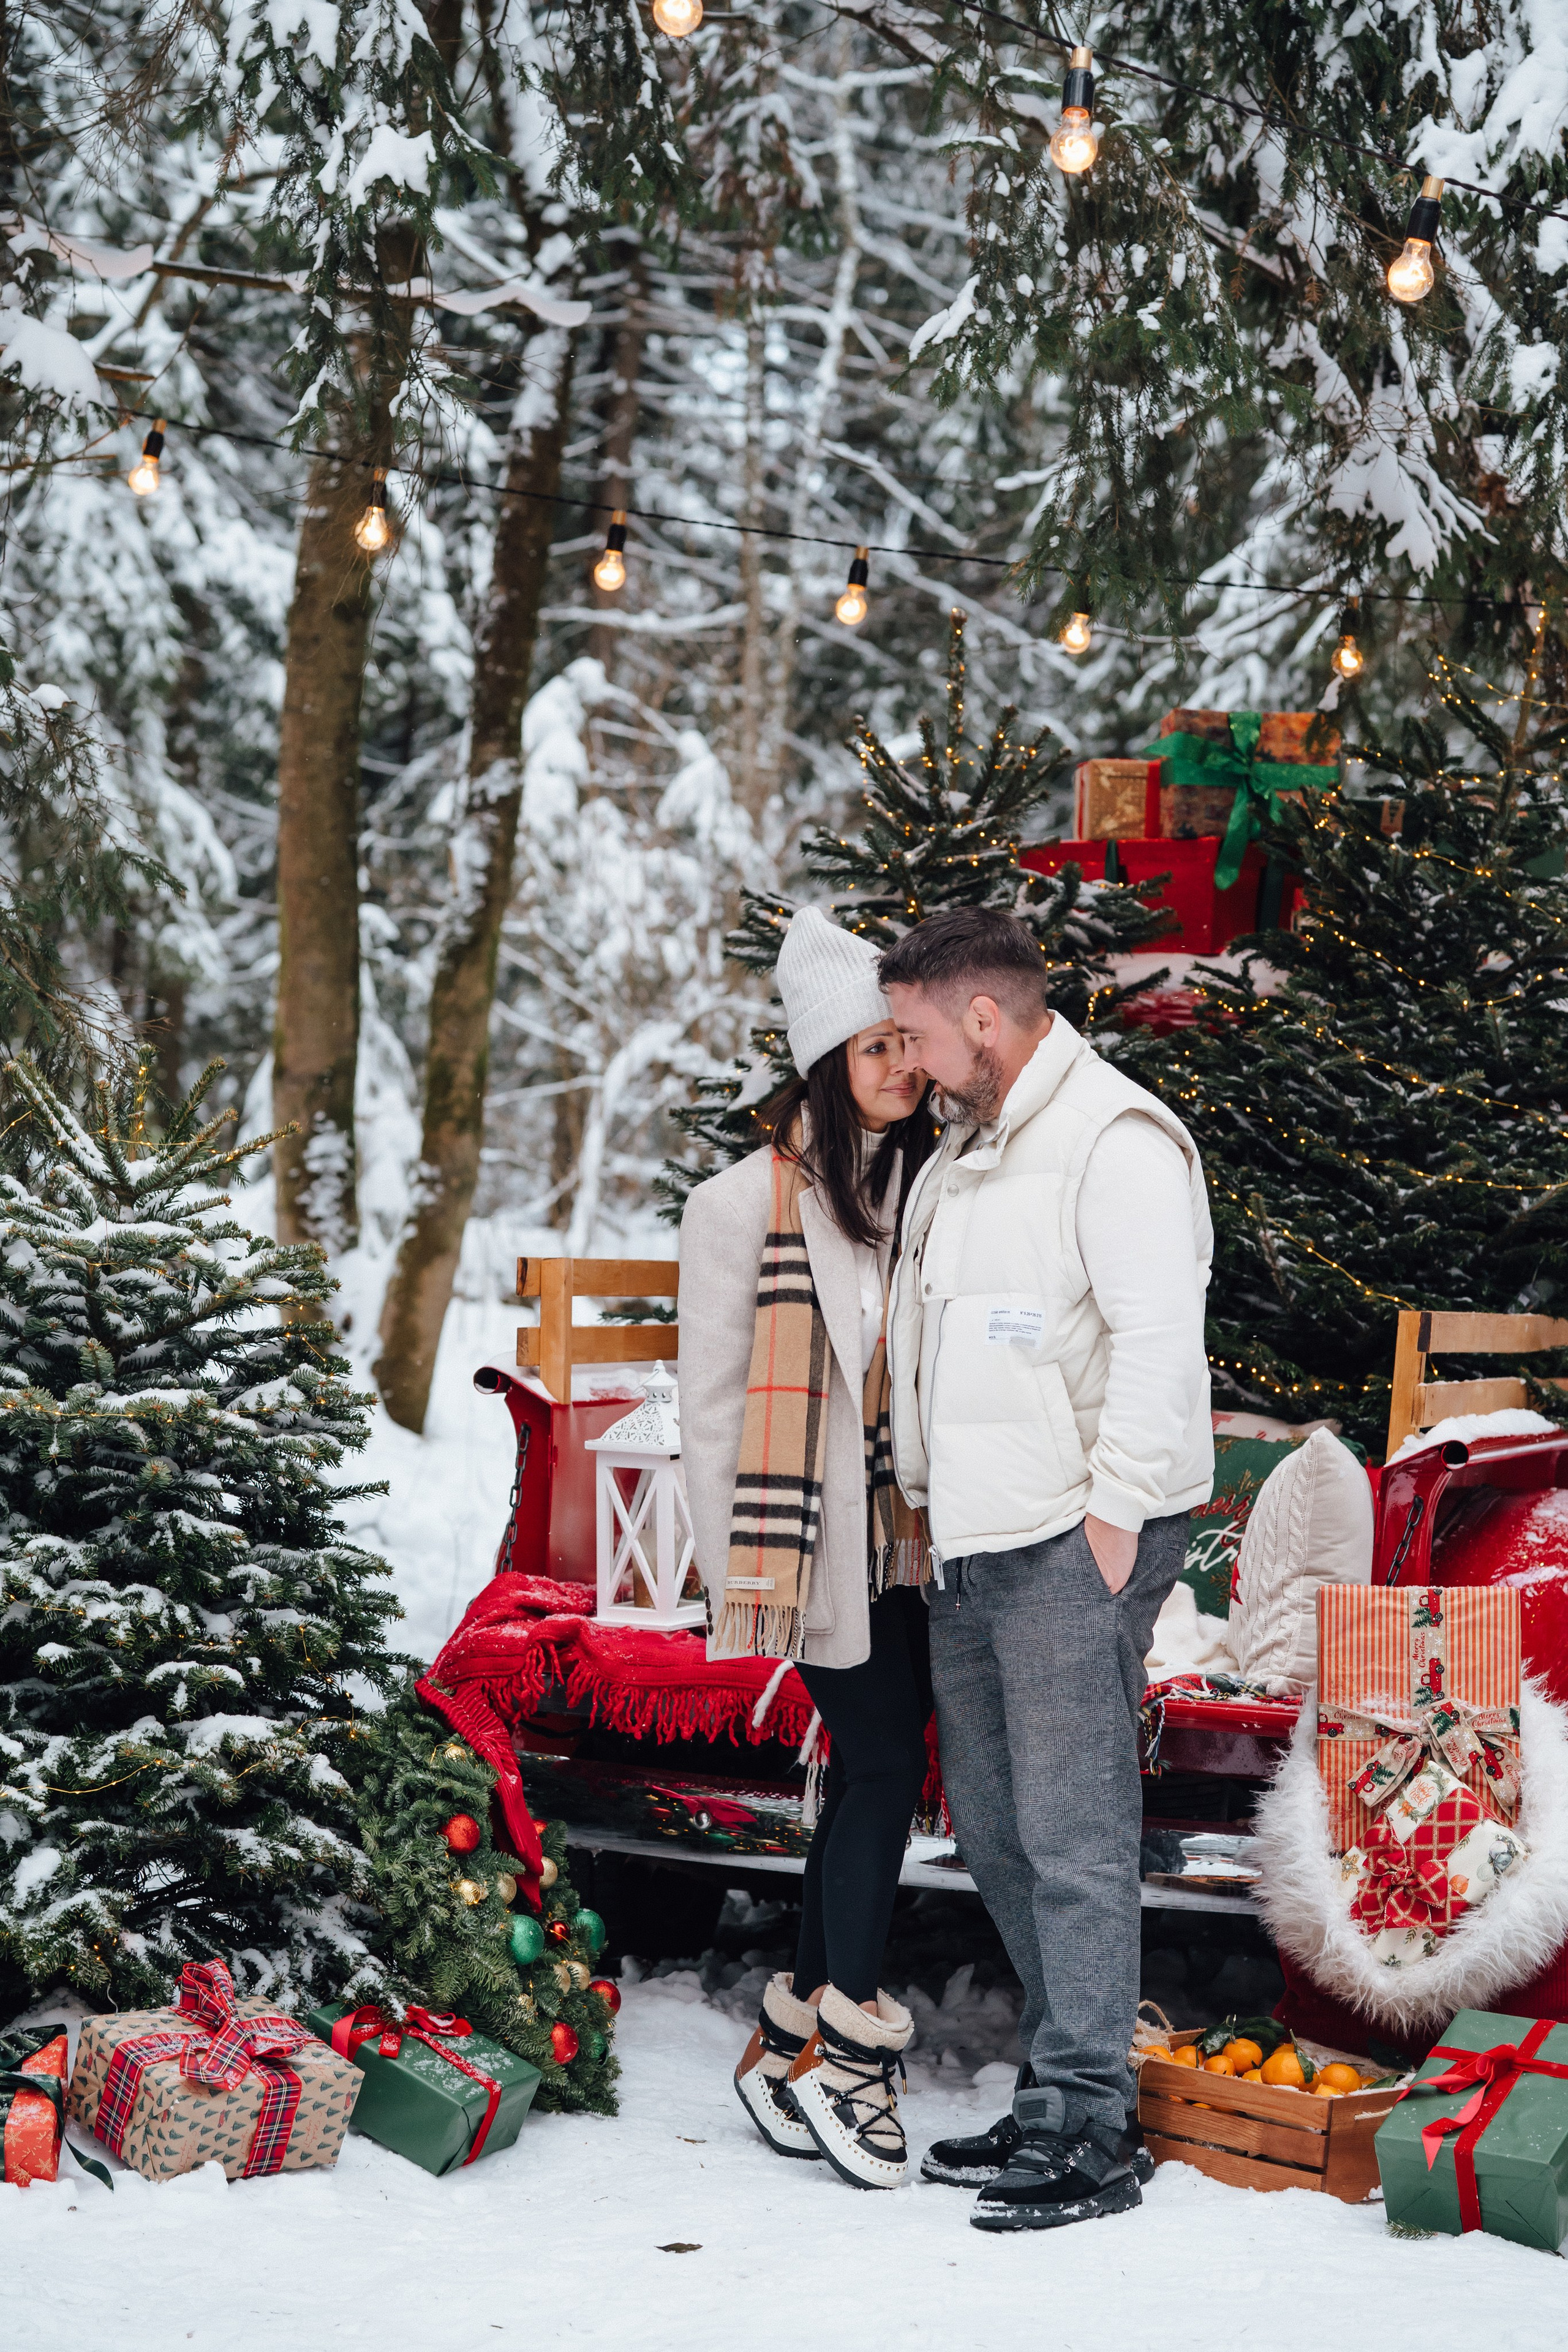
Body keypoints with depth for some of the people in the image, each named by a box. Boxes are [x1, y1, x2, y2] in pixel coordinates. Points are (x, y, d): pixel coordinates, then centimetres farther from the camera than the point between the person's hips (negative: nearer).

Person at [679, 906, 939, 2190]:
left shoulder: (925, 1178, 8)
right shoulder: (754, 1200, -8)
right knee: (884, 1761, -9)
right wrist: (735, 1563, -7)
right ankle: (851, 2048, 0)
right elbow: (714, 1394, -6)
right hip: (820, 1530, -6)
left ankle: (792, 2045, 17)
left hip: (909, 1528, 6)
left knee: (875, 1772, 7)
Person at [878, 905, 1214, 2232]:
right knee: (995, 1831, 12)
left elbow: (1161, 1339, -19)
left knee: (1073, 1835, -8)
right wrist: (929, 1498, 20)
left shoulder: (1117, 1140, -11)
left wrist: (1113, 1517, -19)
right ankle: (1065, 2098, 21)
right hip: (973, 1544, 10)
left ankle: (1089, 2132, -4)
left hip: (1078, 1541, -10)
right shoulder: (964, 1152, 19)